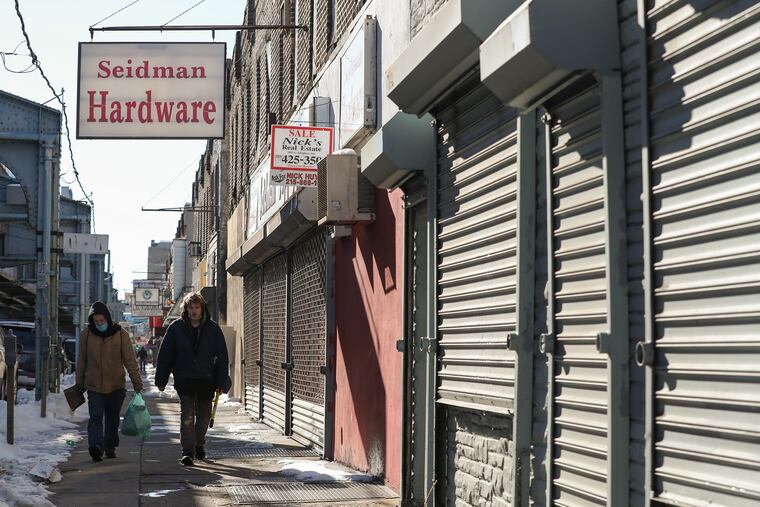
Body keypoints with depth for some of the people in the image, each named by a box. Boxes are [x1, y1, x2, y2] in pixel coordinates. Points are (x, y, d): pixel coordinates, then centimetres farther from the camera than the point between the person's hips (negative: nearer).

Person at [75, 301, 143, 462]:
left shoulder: (120, 334, -2)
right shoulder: (86, 335, 2)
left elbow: (130, 360, -1)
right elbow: (81, 361, 11)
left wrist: (136, 381, -6)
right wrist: (79, 383, 16)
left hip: (116, 385, 1)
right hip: (94, 386, -1)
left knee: (113, 419, 11)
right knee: (96, 417, -14)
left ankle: (110, 447, 23)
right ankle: (96, 446, -26)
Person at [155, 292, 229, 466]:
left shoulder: (212, 328, 0)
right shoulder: (176, 328, 0)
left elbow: (222, 357, 1)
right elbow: (165, 354, 3)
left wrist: (221, 383, -3)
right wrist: (161, 380, 1)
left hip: (206, 381, 1)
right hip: (184, 380, -1)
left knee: (203, 416, 14)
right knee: (187, 416, -9)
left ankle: (199, 445, 35)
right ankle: (187, 452, -7)